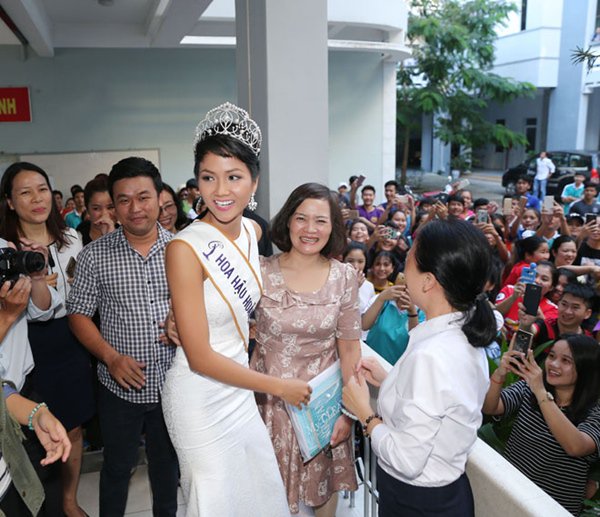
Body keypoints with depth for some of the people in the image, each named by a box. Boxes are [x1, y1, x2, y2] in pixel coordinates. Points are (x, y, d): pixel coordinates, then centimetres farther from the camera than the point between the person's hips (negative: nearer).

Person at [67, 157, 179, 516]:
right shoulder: (94, 255, -6)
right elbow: (79, 315, -2)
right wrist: (111, 356, -15)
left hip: (171, 382, 1)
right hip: (121, 386, -1)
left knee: (167, 461, 21)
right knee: (117, 465, 18)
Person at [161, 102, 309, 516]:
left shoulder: (253, 231, -4)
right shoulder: (186, 248, -24)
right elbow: (201, 357, -22)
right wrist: (280, 387, -15)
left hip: (239, 387, 6)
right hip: (201, 397, -6)